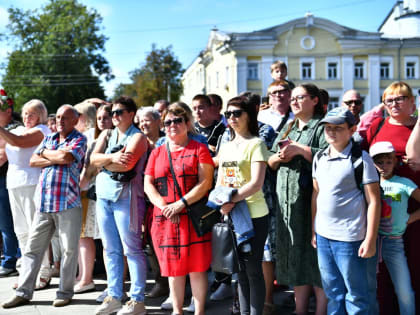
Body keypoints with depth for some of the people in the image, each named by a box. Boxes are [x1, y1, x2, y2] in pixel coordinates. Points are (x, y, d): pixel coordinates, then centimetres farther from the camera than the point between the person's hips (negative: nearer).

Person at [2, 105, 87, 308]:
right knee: (32, 248, 6)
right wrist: (56, 159, -7)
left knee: (69, 249, 1)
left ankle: (65, 292, 13)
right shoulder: (48, 139, 19)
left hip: (68, 203, -5)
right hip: (44, 203, 5)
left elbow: (66, 157, -17)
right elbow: (33, 161, 8)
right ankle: (23, 292, 12)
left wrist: (45, 153, 1)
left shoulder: (79, 140, 1)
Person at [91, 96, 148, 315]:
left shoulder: (137, 137, -3)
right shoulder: (106, 135, 17)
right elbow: (93, 159, 3)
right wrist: (112, 158, -15)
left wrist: (103, 162, -4)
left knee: (132, 249, -4)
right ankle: (114, 297, 19)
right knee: (110, 249, 11)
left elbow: (127, 164, -18)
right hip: (103, 195, 7)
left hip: (126, 196, -7)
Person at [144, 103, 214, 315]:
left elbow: (205, 183, -7)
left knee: (197, 267, -3)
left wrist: (181, 204, -16)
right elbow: (148, 185, 9)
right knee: (174, 268, 8)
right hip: (165, 219, 3)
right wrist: (164, 206, -8)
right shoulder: (157, 153, 15)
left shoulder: (199, 149, 3)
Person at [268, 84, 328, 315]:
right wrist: (277, 158, 0)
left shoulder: (322, 127, -2)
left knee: (316, 256, -5)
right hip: (287, 201, 7)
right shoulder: (288, 128, 21)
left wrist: (300, 150, -15)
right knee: (295, 257, 11)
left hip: (313, 202, -7)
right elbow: (270, 161, 22)